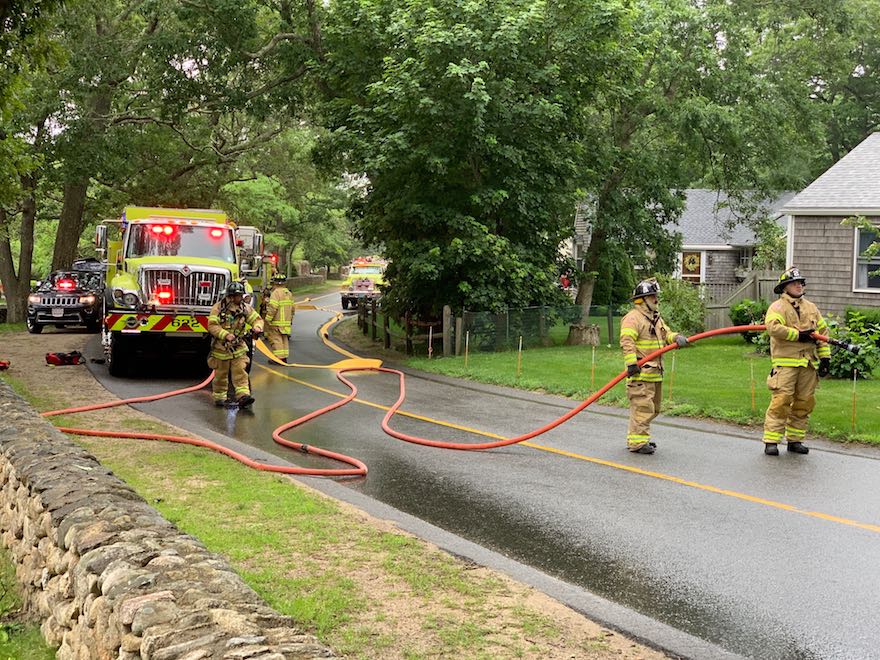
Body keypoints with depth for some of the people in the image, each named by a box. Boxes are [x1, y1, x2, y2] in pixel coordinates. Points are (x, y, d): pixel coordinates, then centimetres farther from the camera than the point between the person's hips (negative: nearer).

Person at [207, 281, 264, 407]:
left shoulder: (245, 307, 2)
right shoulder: (219, 307, -12)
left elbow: (257, 319, 10)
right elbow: (212, 326, -17)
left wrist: (257, 327, -14)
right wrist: (225, 334, -30)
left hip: (238, 347, 3)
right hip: (221, 347, -3)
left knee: (240, 372, -7)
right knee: (221, 374, 7)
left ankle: (243, 395, -13)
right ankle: (219, 398, 21)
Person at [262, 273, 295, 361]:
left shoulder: (276, 293, -13)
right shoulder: (289, 293, 13)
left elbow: (272, 308, -21)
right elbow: (292, 308, 18)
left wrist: (267, 319, -16)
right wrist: (290, 319, 27)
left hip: (276, 322, -8)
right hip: (286, 322, 8)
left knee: (276, 339, -4)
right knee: (284, 339, 14)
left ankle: (279, 357, -6)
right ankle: (284, 357, 16)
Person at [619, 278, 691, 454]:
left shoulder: (656, 318, 21)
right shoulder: (633, 317, -10)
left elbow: (666, 334, 17)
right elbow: (627, 341, -20)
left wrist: (676, 337, -6)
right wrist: (632, 363, -28)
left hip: (655, 372, 10)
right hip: (640, 373, -10)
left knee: (653, 409, 15)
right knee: (643, 407, -12)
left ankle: (635, 438, 25)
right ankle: (637, 442, -7)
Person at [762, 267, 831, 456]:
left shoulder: (811, 308, 18)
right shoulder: (777, 307, -2)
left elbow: (823, 332, 21)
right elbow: (773, 327, -20)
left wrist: (825, 357, 12)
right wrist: (799, 335, -17)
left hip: (808, 363, 6)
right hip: (785, 363, -6)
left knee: (804, 403, 8)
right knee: (781, 400, -11)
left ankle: (795, 440, 19)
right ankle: (771, 441, -6)